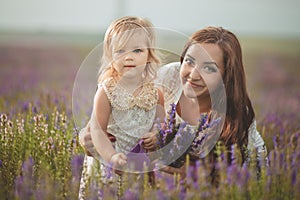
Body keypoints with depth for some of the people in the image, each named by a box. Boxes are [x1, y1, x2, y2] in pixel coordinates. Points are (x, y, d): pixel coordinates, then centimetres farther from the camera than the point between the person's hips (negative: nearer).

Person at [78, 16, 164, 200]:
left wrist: (156, 137, -15)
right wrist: (112, 156, -27)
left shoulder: (155, 92, -1)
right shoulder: (106, 91, -11)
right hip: (108, 164, -2)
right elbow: (98, 129, -14)